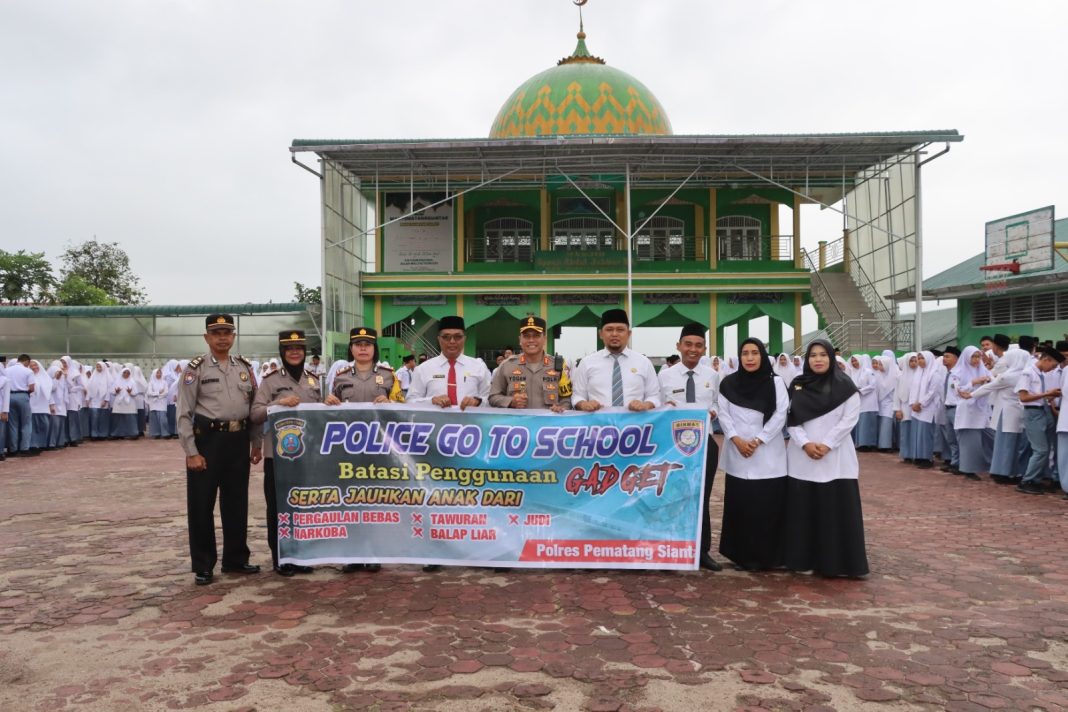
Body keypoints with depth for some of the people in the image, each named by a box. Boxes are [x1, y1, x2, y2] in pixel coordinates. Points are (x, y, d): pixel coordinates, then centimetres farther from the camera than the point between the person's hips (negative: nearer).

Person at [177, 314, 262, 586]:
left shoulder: (245, 368, 9)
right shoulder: (196, 368, -5)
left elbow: (255, 408, 13)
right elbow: (184, 414, -8)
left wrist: (256, 444, 10)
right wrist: (191, 452, -13)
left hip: (239, 441, 4)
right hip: (207, 440, -4)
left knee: (236, 503, 13)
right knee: (201, 505, 4)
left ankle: (236, 559, 26)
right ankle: (203, 565, 16)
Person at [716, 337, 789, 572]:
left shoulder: (776, 382, 2)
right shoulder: (728, 384, 6)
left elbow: (780, 415, -4)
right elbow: (723, 414, 3)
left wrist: (757, 441, -12)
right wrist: (737, 439, -12)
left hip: (768, 453, -1)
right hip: (737, 454, 1)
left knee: (768, 506, -2)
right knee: (740, 505, 2)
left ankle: (767, 556, 9)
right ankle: (742, 555, 12)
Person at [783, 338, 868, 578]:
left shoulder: (845, 385, 0)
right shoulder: (797, 385, 7)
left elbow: (850, 418, -5)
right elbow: (791, 419, 4)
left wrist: (826, 444, -13)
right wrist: (805, 443, -11)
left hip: (835, 456, -2)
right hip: (802, 457, 2)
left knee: (837, 509, -2)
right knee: (802, 509, 3)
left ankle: (837, 562, 6)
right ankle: (803, 559, 12)